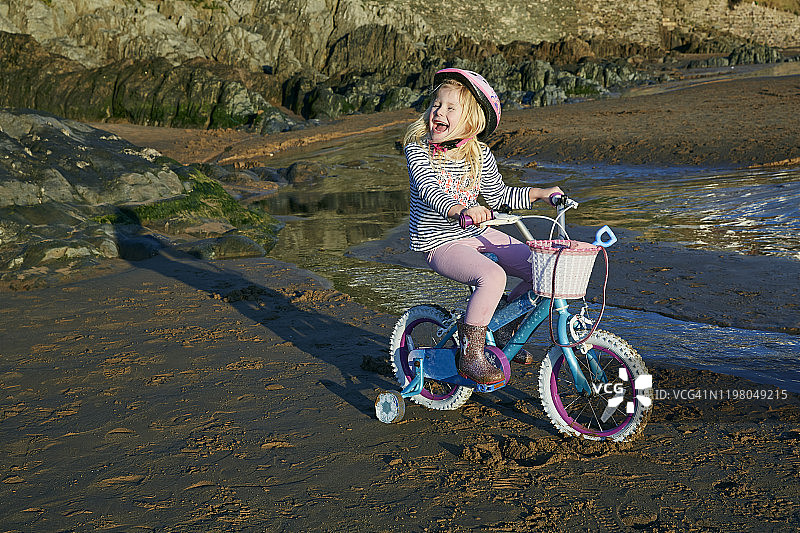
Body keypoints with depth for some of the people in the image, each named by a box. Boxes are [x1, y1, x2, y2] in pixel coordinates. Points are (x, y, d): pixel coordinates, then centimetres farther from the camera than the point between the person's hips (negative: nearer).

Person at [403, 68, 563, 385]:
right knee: (491, 276, -32)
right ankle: (470, 355, -18)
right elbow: (430, 191, -29)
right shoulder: (417, 149, -12)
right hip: (438, 241, -6)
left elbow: (498, 195, 16)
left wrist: (539, 193, 9)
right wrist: (461, 209, -48)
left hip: (477, 234, 6)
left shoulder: (480, 155, 2)